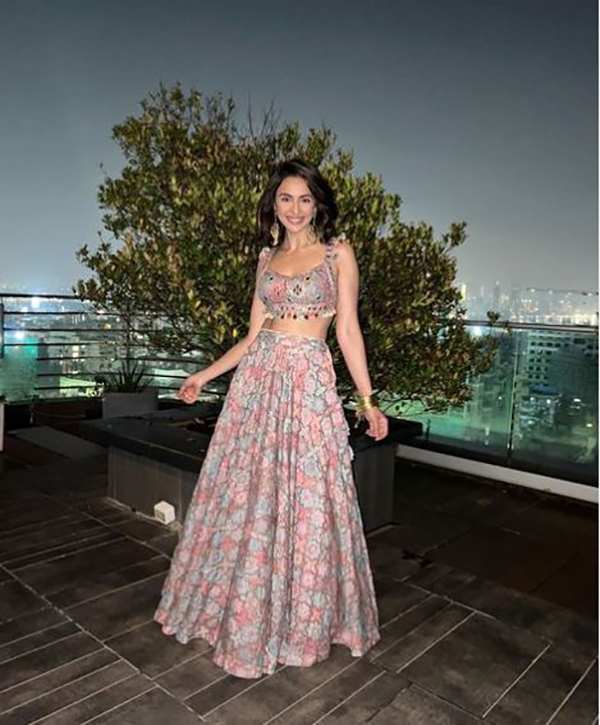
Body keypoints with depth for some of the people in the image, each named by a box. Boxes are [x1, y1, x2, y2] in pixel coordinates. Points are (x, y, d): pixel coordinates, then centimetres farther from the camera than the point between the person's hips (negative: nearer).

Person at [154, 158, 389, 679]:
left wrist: (367, 400, -4)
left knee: (304, 498, 2)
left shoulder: (338, 253, 3)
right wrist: (205, 375, 13)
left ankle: (302, 619, 24)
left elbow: (348, 331, 0)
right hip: (258, 379, 4)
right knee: (246, 492, 8)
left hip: (309, 381, -4)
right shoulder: (267, 259, 14)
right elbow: (253, 335, 14)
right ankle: (242, 607, 29)